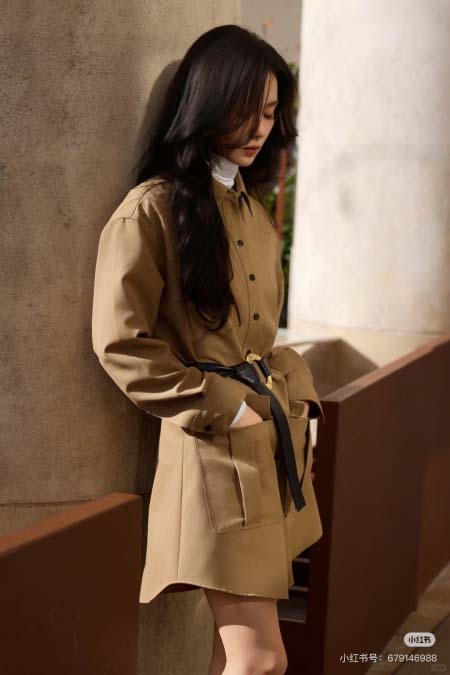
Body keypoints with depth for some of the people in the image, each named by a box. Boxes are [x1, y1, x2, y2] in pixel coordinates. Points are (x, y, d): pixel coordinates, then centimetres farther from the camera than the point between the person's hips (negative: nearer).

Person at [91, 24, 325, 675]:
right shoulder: (153, 209, -12)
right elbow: (121, 342, -15)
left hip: (276, 442, 8)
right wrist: (223, 407, -12)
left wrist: (297, 396, 9)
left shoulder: (252, 206, 14)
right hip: (215, 450, -8)